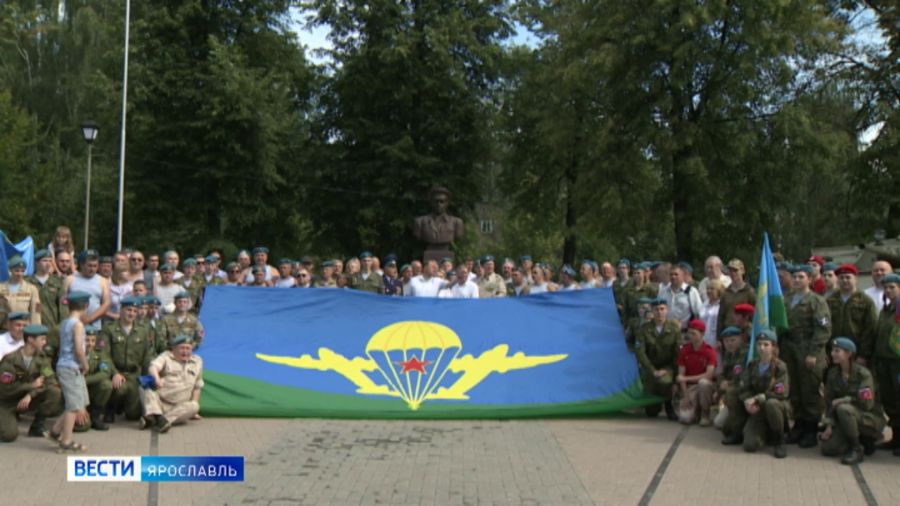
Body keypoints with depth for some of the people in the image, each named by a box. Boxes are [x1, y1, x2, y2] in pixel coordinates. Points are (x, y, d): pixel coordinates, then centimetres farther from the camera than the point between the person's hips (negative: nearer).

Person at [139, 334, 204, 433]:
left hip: (178, 408, 2)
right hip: (159, 402, -2)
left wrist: (193, 409, 10)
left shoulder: (197, 361, 16)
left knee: (194, 406, -30)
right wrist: (156, 378, -40)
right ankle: (155, 415, -47)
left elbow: (197, 387, 18)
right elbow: (153, 367, -16)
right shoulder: (166, 357, 6)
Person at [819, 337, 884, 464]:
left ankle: (857, 450, -18)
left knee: (843, 409, -36)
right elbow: (829, 401, 0)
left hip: (871, 419, -6)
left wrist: (842, 400, -18)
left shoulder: (863, 373, -16)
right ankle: (862, 440, 14)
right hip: (845, 420, 6)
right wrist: (829, 425, -9)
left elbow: (866, 403, -23)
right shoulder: (833, 373, 1)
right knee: (828, 448, -12)